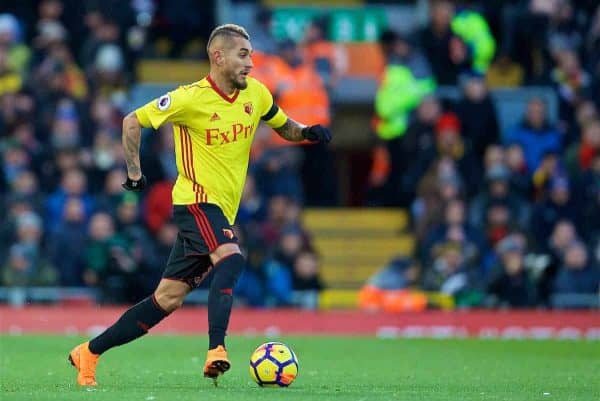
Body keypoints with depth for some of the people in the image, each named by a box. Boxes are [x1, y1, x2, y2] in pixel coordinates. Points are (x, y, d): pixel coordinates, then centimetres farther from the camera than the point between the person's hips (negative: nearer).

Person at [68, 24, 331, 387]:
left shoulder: (256, 93, 4)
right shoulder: (191, 99, -13)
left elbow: (283, 126, 20)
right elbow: (132, 122, -4)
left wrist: (307, 132, -1)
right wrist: (134, 171, -3)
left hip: (222, 209, 7)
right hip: (197, 200, -7)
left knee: (167, 299, 6)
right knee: (231, 258, -33)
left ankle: (89, 352, 15)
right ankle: (216, 351, -40)